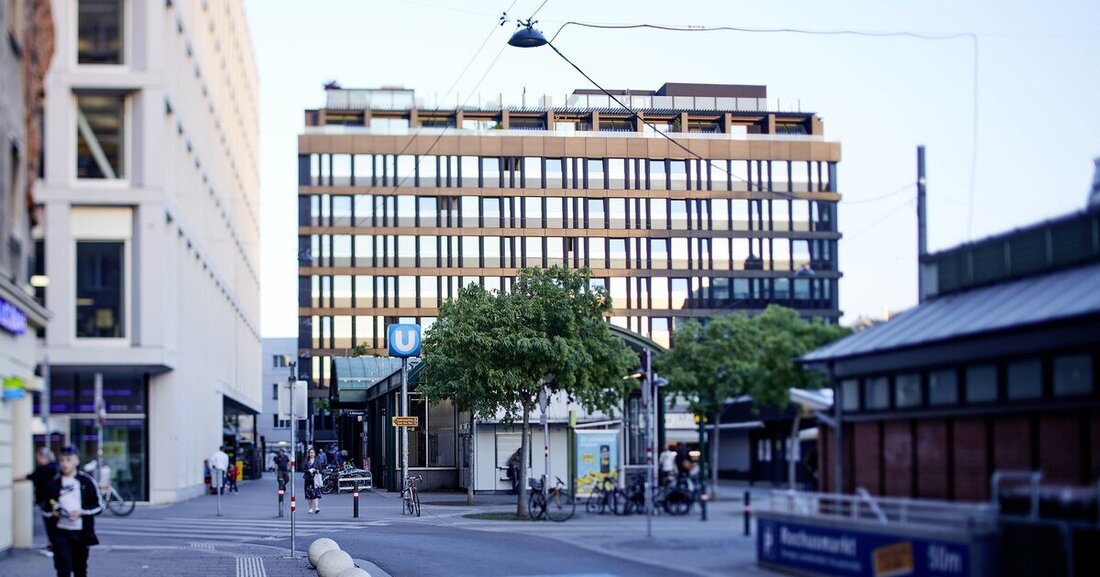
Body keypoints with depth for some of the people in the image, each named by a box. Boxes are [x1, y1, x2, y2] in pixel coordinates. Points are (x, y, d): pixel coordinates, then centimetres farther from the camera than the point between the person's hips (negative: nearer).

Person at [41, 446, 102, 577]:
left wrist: (81, 512, -14)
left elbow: (98, 506, 1)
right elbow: (45, 508, 14)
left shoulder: (87, 481, 0)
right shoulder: (54, 483, 4)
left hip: (81, 532, 0)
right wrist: (52, 513, -8)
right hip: (61, 532, 0)